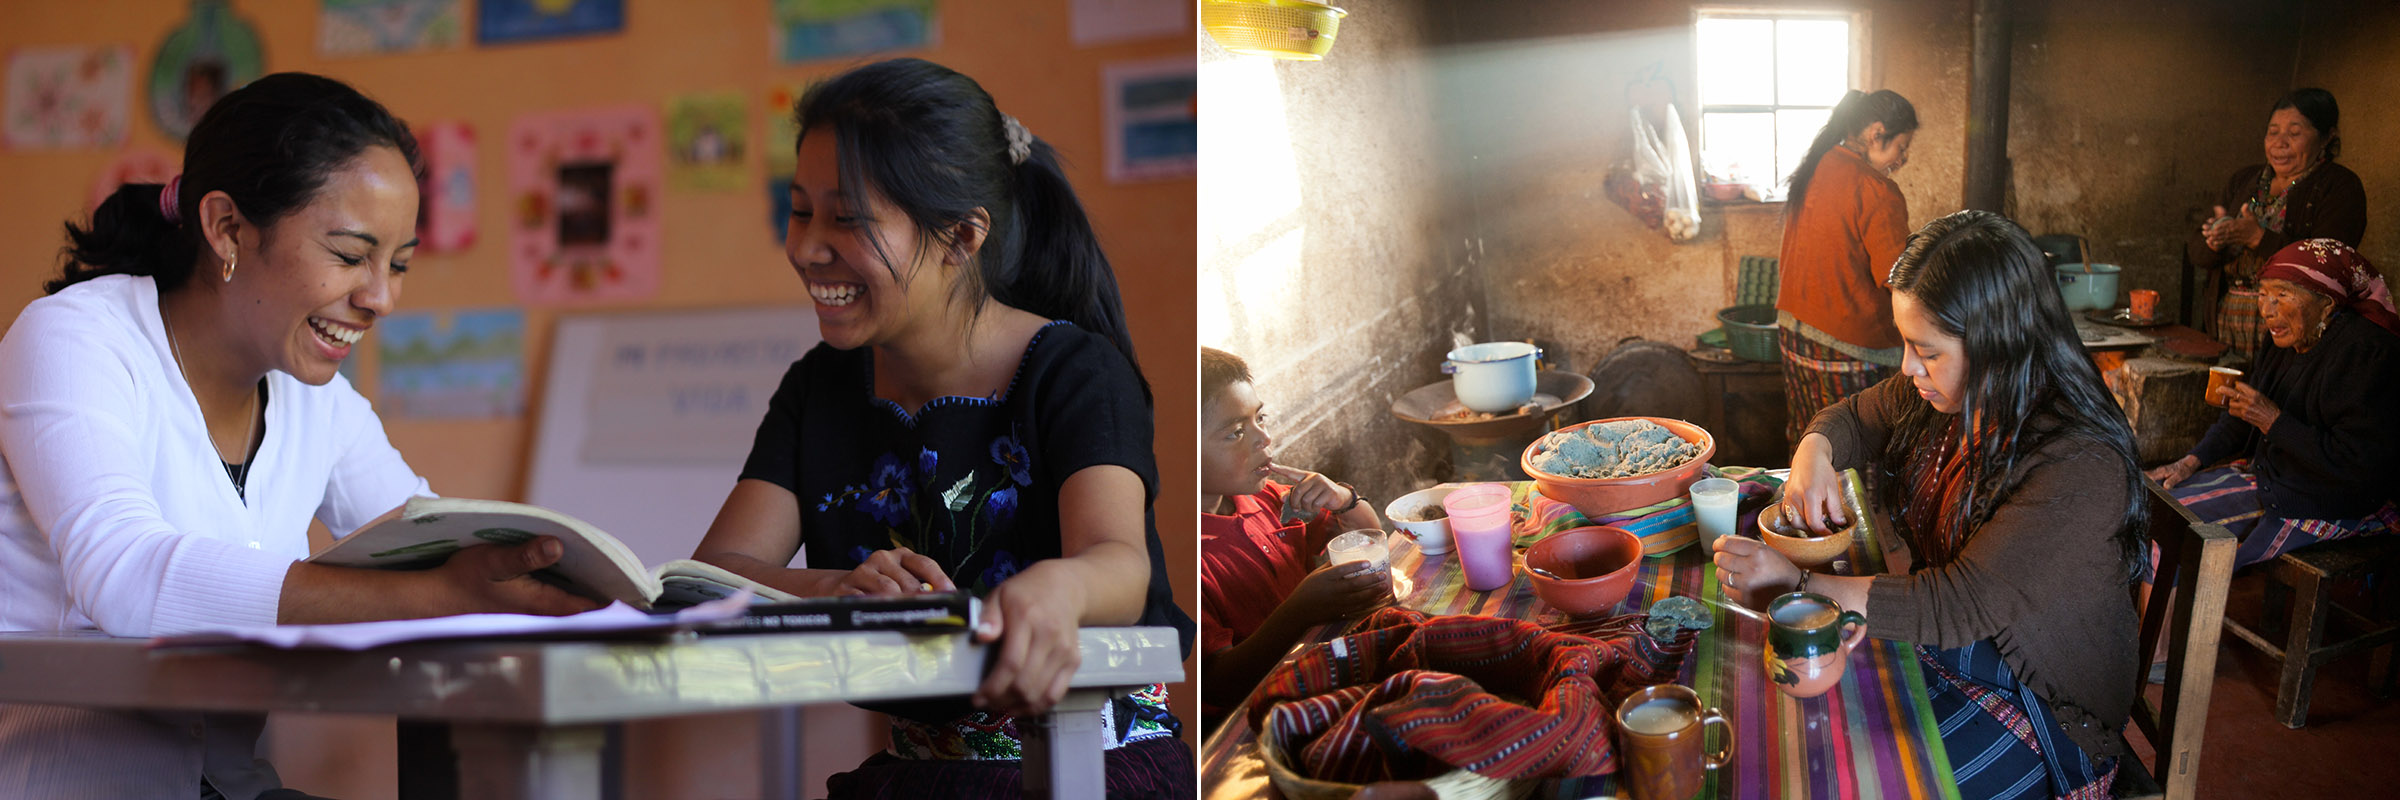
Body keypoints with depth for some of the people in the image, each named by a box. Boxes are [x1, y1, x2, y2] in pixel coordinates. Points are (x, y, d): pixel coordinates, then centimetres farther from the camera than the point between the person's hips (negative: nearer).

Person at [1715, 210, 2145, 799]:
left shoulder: (2077, 468, -28)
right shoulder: (1944, 397, -3)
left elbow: (1960, 607, -30)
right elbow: (1854, 417, 19)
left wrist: (1797, 584, -27)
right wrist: (1814, 452, -6)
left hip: (2041, 702, -8)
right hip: (1936, 646, 8)